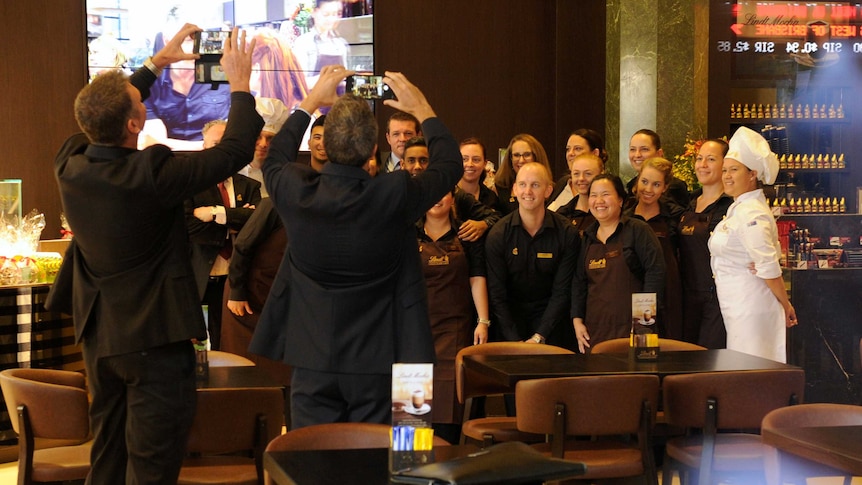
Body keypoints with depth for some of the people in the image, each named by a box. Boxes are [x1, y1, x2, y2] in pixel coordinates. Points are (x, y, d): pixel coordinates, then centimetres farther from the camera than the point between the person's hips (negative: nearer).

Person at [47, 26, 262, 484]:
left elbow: (104, 115, 14)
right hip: (153, 336, -7)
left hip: (98, 335, 7)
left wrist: (157, 62, 22)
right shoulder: (150, 173, -25)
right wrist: (240, 83, -3)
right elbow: (234, 151, -16)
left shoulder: (70, 165, -6)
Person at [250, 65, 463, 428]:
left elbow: (275, 158, 16)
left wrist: (310, 102, 23)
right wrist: (422, 109, 15)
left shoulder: (297, 192, -10)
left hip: (313, 366, 2)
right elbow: (450, 164, 4)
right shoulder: (395, 195, -16)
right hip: (377, 364, -1)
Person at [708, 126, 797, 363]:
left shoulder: (751, 214, -17)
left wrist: (785, 306, -12)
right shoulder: (738, 209, 14)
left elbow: (769, 267, -20)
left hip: (750, 307, -10)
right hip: (737, 307, 10)